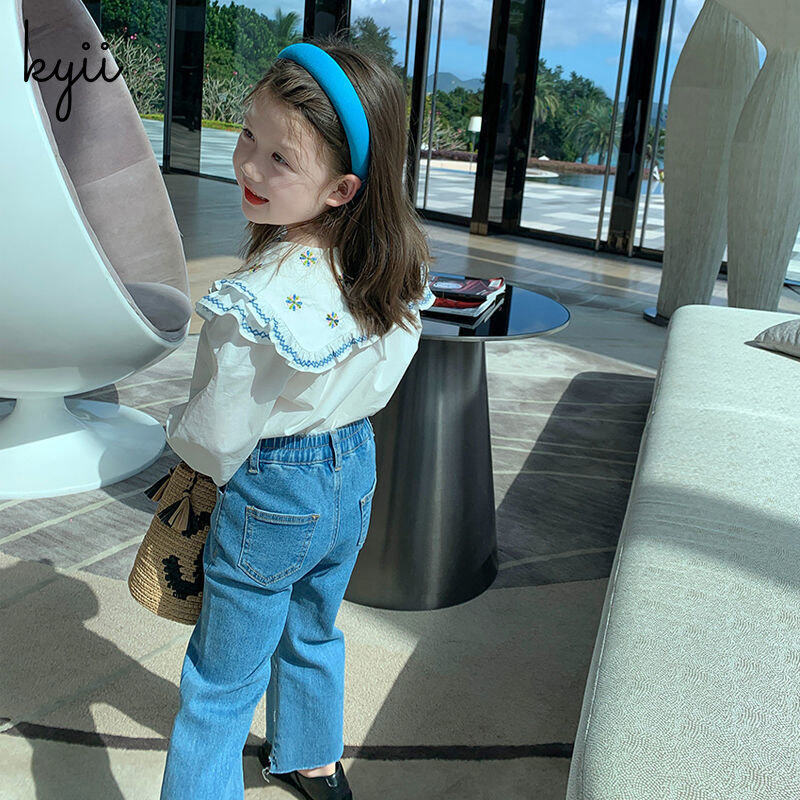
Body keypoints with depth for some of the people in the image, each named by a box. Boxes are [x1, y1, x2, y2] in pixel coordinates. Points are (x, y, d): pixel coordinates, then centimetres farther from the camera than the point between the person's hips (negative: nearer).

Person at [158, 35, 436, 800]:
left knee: (220, 682, 12)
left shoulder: (253, 302, -33)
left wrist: (178, 428, 1)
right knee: (313, 632, 31)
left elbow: (215, 437, -20)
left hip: (270, 494, -7)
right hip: (357, 470, 8)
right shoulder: (399, 265, -11)